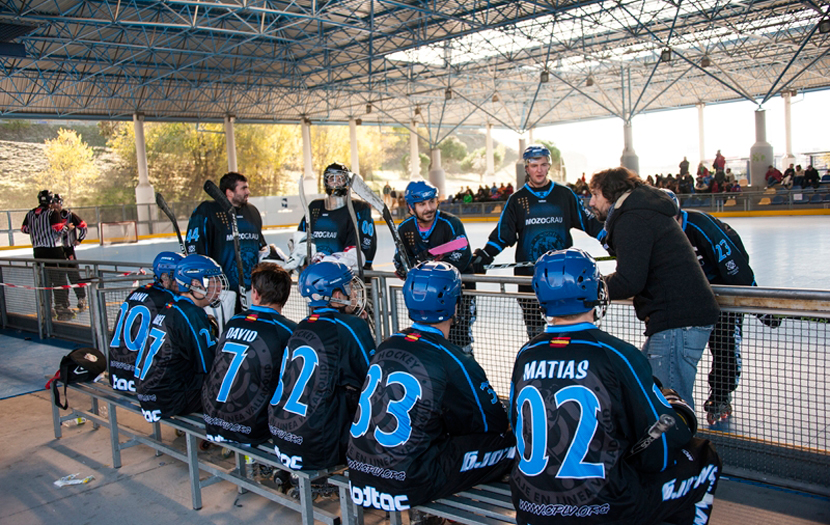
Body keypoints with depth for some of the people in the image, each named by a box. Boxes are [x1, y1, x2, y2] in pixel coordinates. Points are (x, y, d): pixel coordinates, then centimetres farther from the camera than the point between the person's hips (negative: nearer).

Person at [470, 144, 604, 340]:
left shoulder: (565, 195, 6)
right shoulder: (517, 200, 5)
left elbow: (588, 221, 10)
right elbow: (502, 234, 3)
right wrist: (482, 257, -7)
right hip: (529, 275, 0)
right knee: (534, 331, 4)